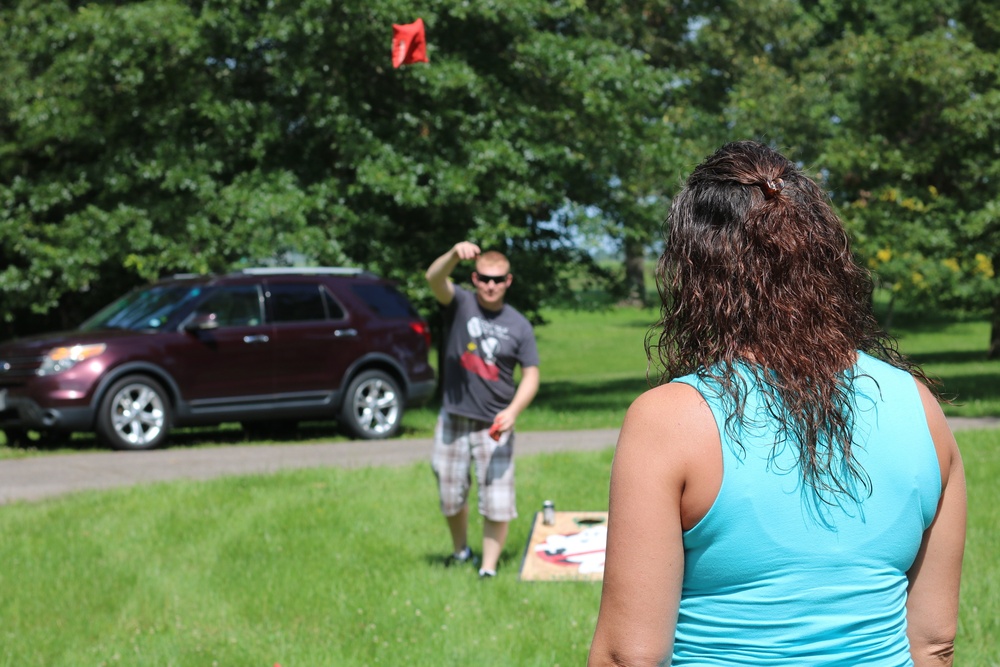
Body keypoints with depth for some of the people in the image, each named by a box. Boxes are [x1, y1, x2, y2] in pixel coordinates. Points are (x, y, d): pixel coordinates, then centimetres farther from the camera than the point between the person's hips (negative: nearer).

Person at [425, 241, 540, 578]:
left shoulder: (519, 325, 0)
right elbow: (434, 278, -22)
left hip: (494, 425, -1)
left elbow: (531, 376, 0)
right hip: (453, 420, 1)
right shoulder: (461, 304, -2)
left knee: (497, 502, -4)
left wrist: (513, 411, -18)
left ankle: (489, 567, 6)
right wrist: (455, 254, -43)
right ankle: (461, 551, 35)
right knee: (451, 496, 13)